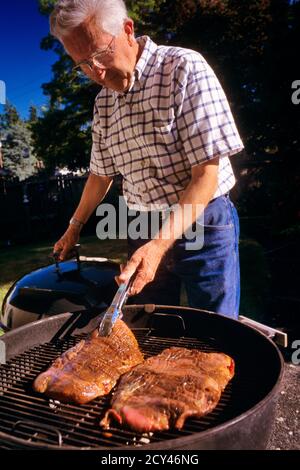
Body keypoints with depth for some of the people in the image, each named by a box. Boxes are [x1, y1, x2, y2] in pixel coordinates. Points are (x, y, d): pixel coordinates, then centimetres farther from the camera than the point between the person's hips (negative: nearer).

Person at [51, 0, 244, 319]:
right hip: (143, 232, 5)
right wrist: (75, 227, 25)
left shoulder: (184, 68, -13)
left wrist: (160, 244, -26)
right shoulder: (103, 102, 6)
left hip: (202, 224, -5)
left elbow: (206, 175, -18)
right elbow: (101, 173, 18)